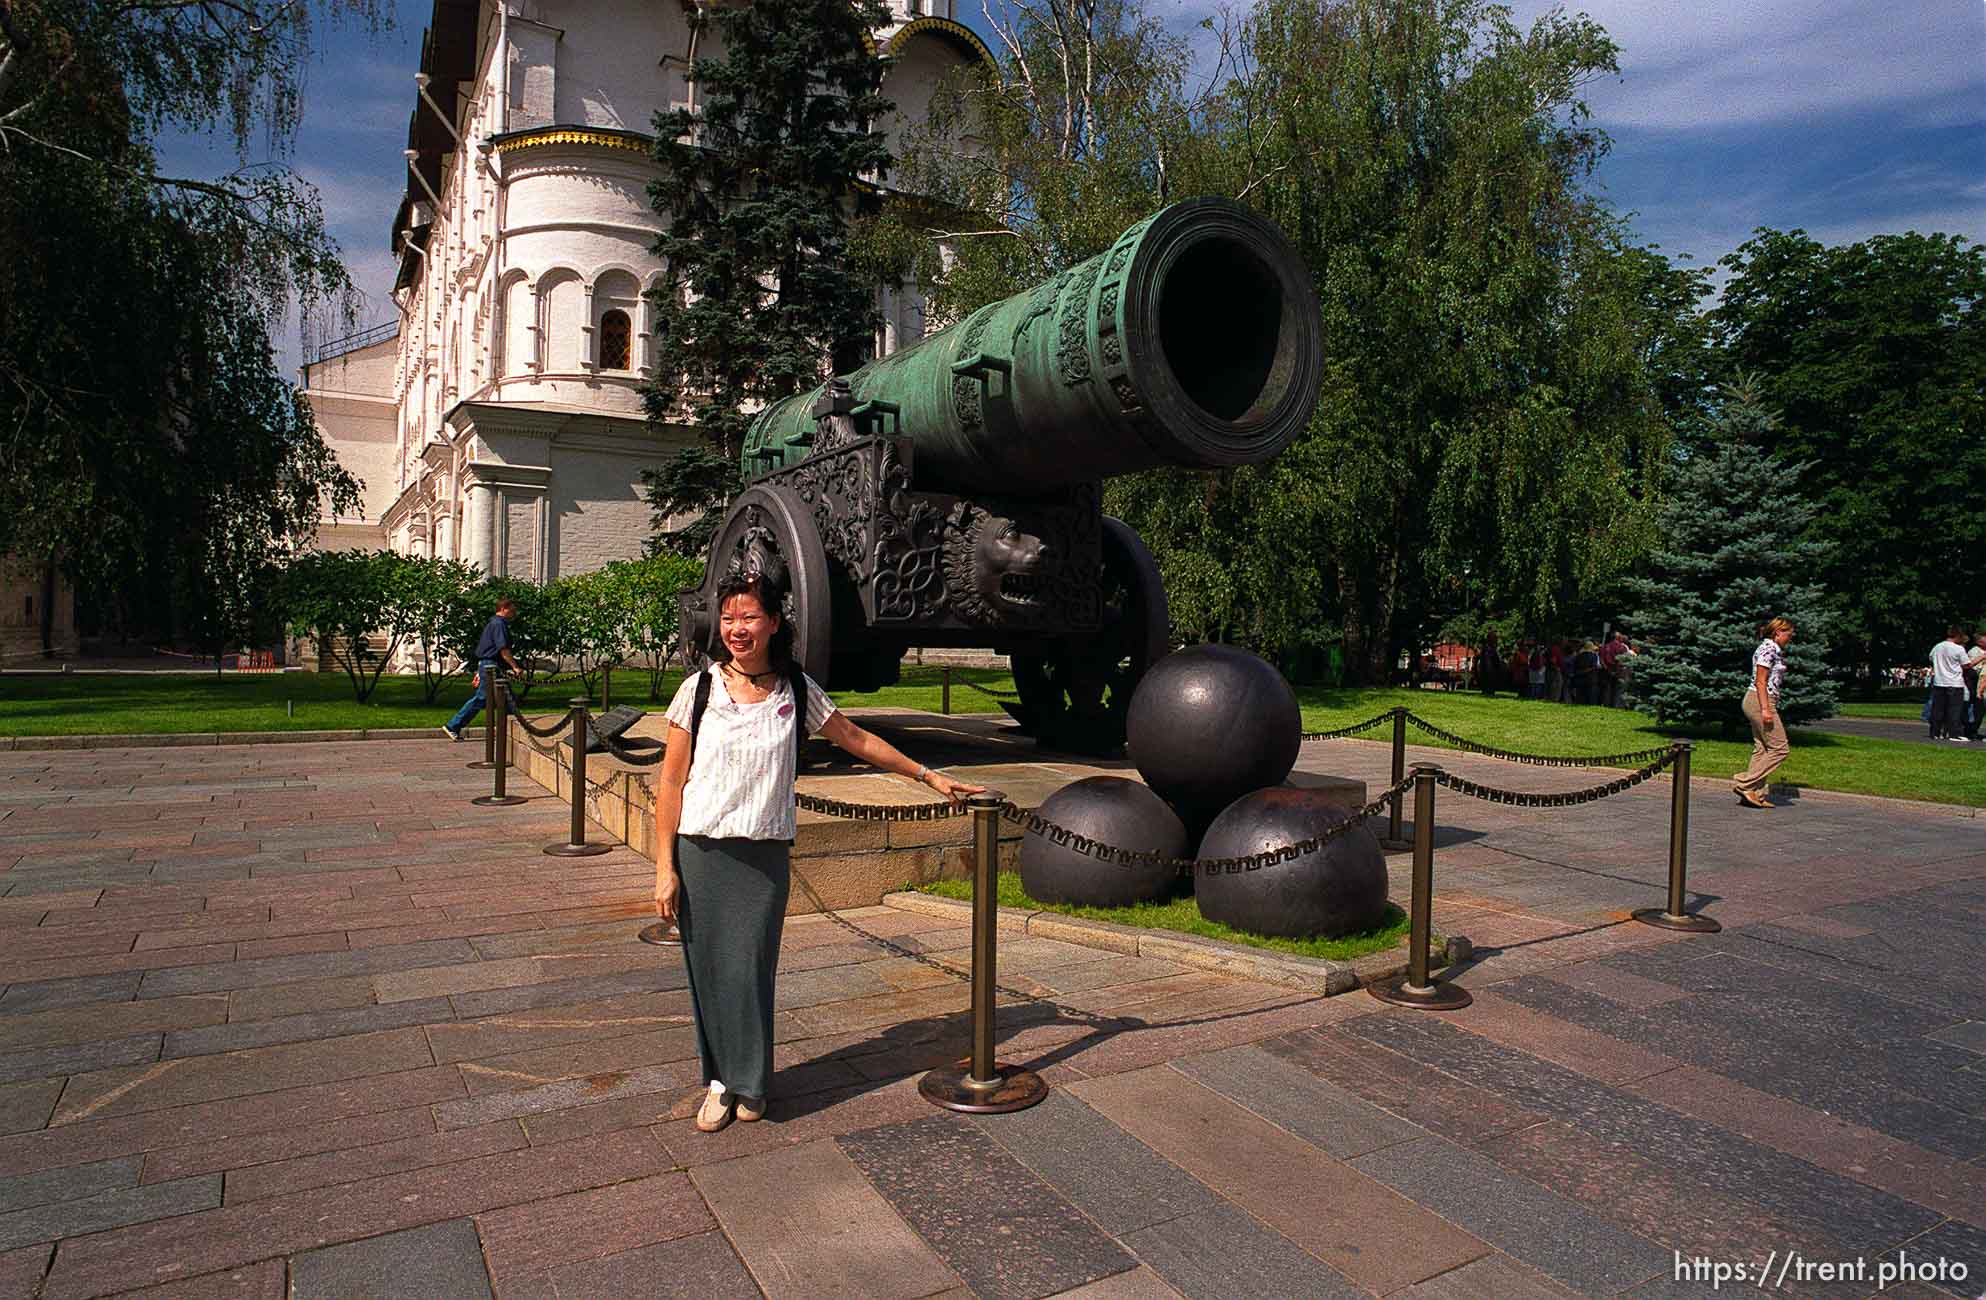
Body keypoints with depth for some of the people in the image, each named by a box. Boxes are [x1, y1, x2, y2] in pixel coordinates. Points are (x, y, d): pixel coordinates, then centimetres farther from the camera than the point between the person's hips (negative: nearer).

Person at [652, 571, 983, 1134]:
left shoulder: (797, 691, 3)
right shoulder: (699, 689, -2)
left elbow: (857, 740, 14)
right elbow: (671, 783, 0)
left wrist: (929, 776, 15)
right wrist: (665, 867, -4)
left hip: (766, 854, 1)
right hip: (700, 852, 0)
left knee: (750, 967, 0)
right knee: (709, 968, 5)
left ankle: (749, 1083, 21)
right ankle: (720, 1080, 24)